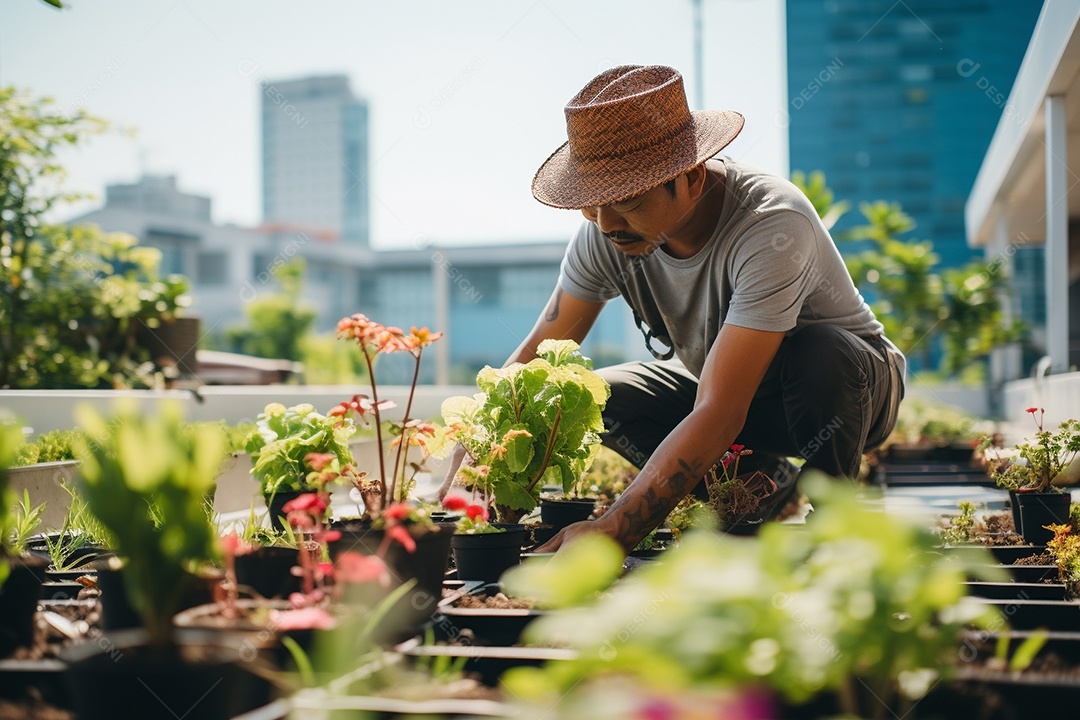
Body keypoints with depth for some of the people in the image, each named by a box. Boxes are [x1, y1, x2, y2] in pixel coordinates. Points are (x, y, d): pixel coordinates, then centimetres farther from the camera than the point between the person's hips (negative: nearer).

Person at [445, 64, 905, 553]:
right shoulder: (605, 232, -18)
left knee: (817, 352, -39)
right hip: (723, 386, 5)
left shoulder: (771, 225, -37)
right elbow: (533, 364, -14)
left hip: (851, 384, -5)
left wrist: (612, 534, -49)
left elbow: (719, 415, -43)